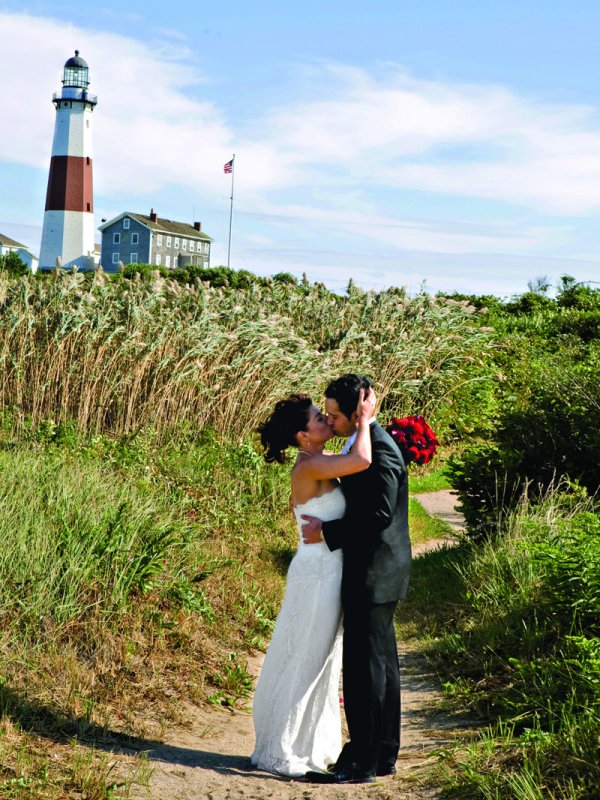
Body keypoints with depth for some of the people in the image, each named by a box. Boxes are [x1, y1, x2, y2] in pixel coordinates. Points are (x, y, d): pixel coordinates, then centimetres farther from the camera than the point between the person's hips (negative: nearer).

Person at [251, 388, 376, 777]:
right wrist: (363, 419, -18)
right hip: (317, 573, -10)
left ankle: (313, 745, 31)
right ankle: (281, 752, 13)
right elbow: (362, 461, -33)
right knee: (304, 662, 1)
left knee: (322, 661, 18)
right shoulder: (310, 466, -20)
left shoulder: (319, 465, 9)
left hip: (327, 572, 10)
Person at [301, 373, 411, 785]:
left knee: (365, 667, -4)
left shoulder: (380, 452, -20)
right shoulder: (370, 443, 11)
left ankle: (362, 764, 4)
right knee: (382, 665, 16)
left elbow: (378, 517, -25)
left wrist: (327, 531, -20)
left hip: (373, 576, -11)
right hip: (374, 572, 11)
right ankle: (384, 755, 26)